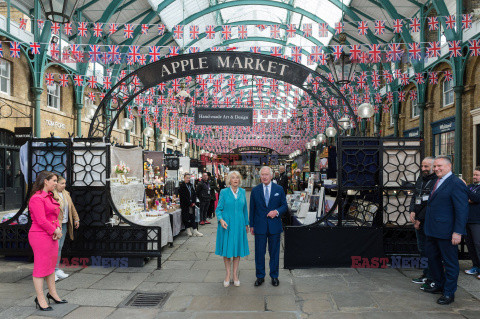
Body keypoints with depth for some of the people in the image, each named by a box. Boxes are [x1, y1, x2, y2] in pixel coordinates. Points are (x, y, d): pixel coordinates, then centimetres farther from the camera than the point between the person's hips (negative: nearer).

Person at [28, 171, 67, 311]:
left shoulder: (49, 197, 14)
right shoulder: (37, 198, -16)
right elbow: (41, 221, -21)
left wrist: (58, 229, 0)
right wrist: (55, 231, -11)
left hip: (52, 236, 10)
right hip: (40, 236, -9)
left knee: (51, 264, 18)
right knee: (41, 266, 0)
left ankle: (52, 293, 31)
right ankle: (40, 299, 12)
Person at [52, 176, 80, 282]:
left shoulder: (66, 194, 13)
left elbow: (72, 207, 22)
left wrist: (76, 219, 23)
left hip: (64, 224, 8)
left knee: (60, 247, 13)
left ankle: (57, 269, 21)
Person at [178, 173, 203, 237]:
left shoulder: (191, 185, 14)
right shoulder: (181, 186, -6)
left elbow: (194, 194, 13)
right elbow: (183, 197, -12)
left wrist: (194, 202, -2)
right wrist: (190, 204, -12)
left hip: (192, 204, 6)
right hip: (185, 205, -6)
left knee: (192, 217, 3)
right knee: (186, 217, -4)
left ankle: (194, 231, 3)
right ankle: (188, 231, 2)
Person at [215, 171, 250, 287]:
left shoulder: (242, 192, 6)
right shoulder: (224, 192, -3)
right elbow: (218, 209, -2)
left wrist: (246, 224, 15)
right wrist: (221, 220, -19)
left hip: (238, 225, 2)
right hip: (226, 225, -2)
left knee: (237, 248, 6)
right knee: (226, 249, 4)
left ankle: (235, 274, 19)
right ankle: (228, 274, 19)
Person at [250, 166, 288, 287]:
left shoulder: (279, 189, 3)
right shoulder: (255, 190, 4)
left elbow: (285, 205, 6)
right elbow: (252, 209, 7)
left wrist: (277, 211, -14)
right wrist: (251, 225, 5)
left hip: (274, 226, 0)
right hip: (260, 226, 0)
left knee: (274, 252, 9)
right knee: (259, 252, 6)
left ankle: (274, 276, 23)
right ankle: (260, 276, 20)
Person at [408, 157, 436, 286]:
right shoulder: (421, 178, 11)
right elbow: (414, 196, 14)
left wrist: (419, 219, -13)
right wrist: (412, 211, -2)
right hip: (418, 222, 8)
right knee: (422, 248, 15)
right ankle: (426, 274, 28)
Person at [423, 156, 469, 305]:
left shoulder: (456, 184, -15)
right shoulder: (437, 182, 13)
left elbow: (462, 210, -18)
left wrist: (458, 232, -21)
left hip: (446, 232, -9)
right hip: (432, 231, 9)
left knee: (450, 262, 5)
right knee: (432, 256, 20)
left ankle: (449, 293, 17)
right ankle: (438, 284, 37)